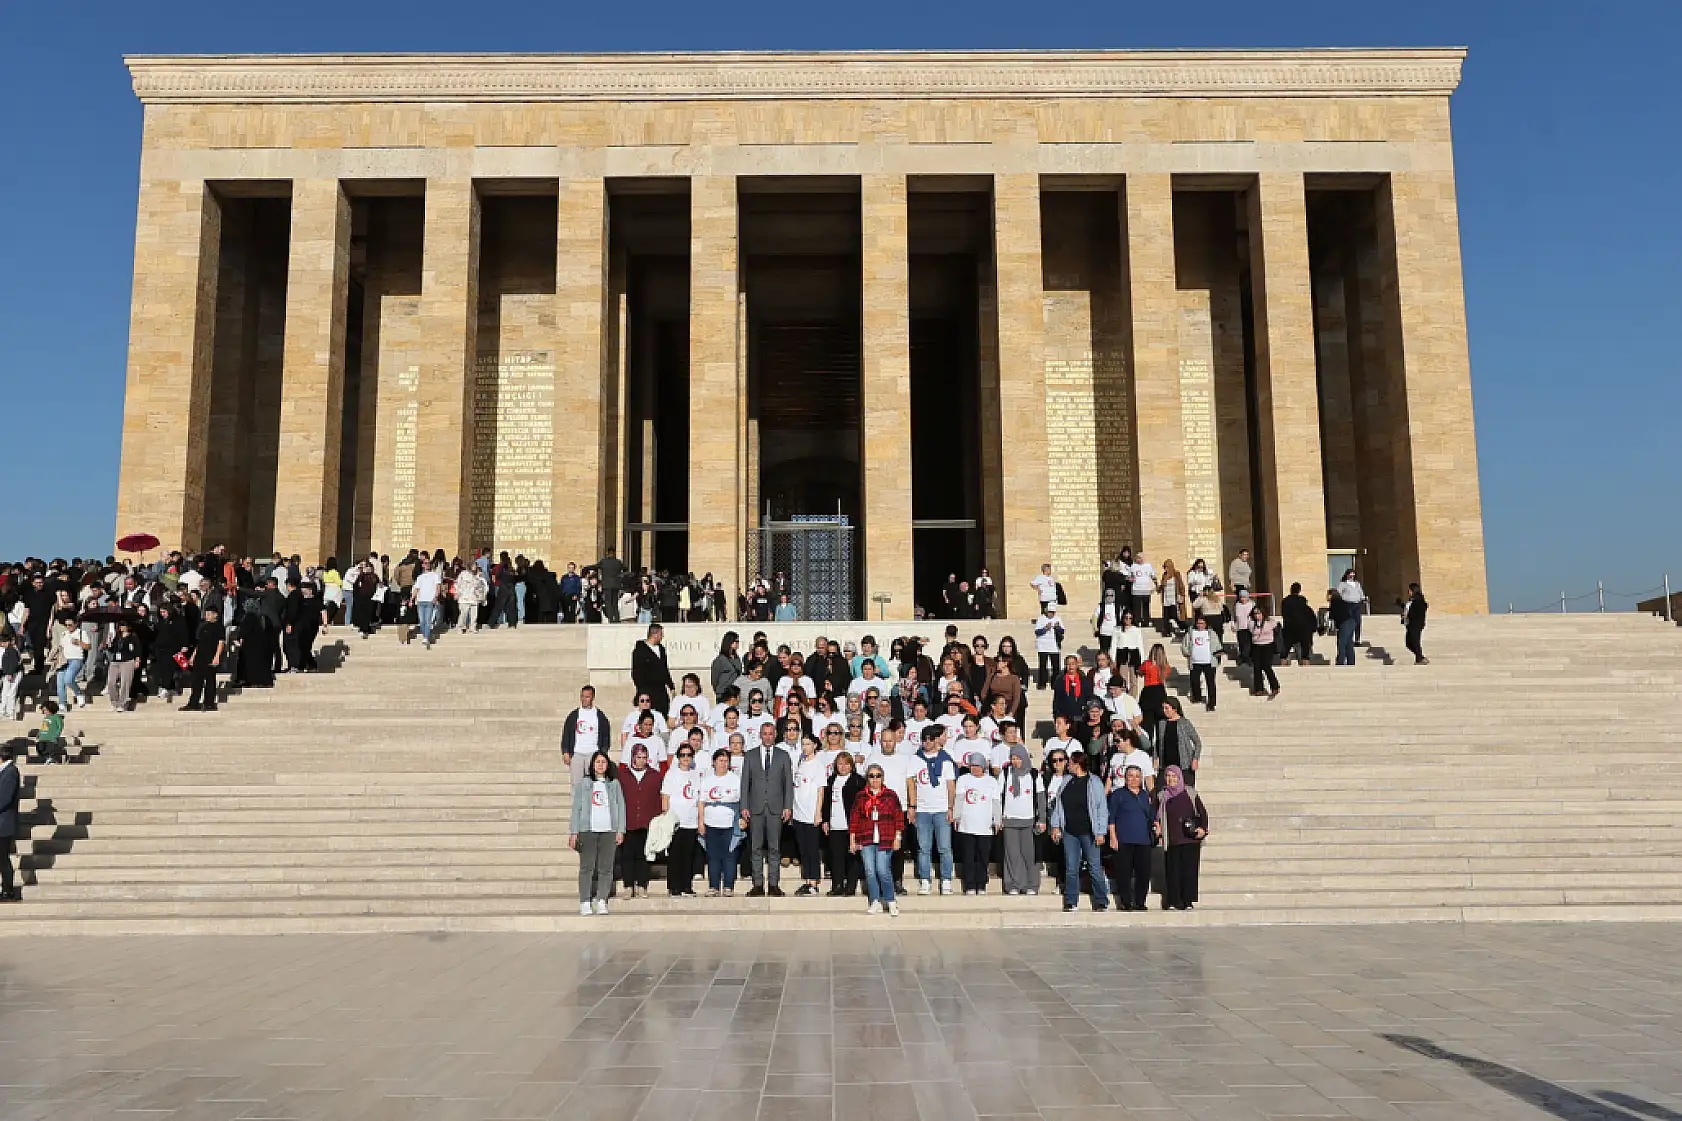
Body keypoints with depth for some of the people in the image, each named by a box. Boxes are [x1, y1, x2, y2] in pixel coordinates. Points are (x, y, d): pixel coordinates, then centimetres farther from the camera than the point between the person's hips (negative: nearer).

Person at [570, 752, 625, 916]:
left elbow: (621, 807, 10)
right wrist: (574, 832, -1)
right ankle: (585, 903, 1)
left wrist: (620, 830, 1)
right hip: (587, 830, -1)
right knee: (586, 867, -3)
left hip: (609, 830, 1)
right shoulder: (584, 784, 9)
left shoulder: (614, 783, 12)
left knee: (606, 868, -1)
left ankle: (601, 901, 5)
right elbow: (576, 808, 7)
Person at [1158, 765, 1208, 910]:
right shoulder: (1162, 796, 10)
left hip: (1191, 839, -1)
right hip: (1172, 840, 1)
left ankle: (1188, 901, 4)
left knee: (1189, 870, -2)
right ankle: (1173, 902, 3)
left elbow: (1202, 812, 7)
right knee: (1173, 870, -2)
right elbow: (1157, 817, 12)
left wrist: (1203, 828, -6)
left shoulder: (1190, 793, 7)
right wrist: (1158, 827, -6)